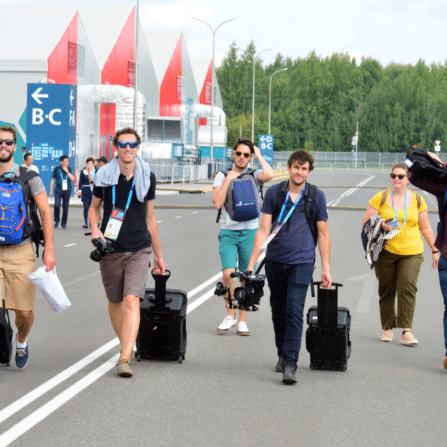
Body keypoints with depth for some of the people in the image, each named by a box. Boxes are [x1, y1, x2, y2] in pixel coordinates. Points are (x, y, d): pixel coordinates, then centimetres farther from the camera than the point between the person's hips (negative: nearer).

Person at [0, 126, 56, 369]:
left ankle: (21, 341, 34)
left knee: (24, 311, 1)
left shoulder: (28, 177, 2)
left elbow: (45, 212, 3)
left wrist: (49, 249, -4)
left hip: (20, 251, 0)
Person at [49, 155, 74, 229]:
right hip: (58, 189, -2)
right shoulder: (56, 169, 3)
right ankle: (56, 221, -2)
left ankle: (64, 223, 15)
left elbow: (72, 179, -2)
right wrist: (51, 191, 5)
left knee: (65, 207, 4)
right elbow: (52, 180, 8)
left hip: (67, 190, 2)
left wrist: (67, 171, -11)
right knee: (57, 205, -18)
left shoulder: (69, 169, 7)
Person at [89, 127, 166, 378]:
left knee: (132, 301, -16)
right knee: (115, 302, 12)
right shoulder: (104, 176, 0)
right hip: (111, 249, 1)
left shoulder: (147, 177, 4)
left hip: (139, 250, -1)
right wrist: (95, 228, -8)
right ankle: (127, 345, 35)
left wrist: (158, 254, 17)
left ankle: (125, 359, -22)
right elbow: (94, 207, 14)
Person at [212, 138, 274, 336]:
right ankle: (230, 315, 2)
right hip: (228, 232, -1)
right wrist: (228, 180, -10)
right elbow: (217, 203, -7)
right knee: (228, 273, -17)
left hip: (250, 232, 1)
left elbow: (269, 175, -21)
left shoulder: (254, 176, 4)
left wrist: (259, 155, -6)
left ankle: (242, 321, 14)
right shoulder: (222, 176, 5)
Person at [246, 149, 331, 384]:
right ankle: (282, 354, 31)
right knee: (278, 312, 12)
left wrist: (326, 268, 3)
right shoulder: (273, 193, 2)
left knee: (294, 312, -13)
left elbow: (323, 233, 7)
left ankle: (290, 364, -15)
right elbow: (264, 230, 1)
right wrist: (251, 263, -5)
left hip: (301, 262, -2)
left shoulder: (316, 197, 1)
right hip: (275, 261, 2)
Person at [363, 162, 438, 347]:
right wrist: (381, 225, -15)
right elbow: (366, 222, 5)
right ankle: (388, 328, 16)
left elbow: (425, 228, 16)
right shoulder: (380, 198, 5)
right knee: (386, 290, 3)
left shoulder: (417, 200, 9)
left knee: (408, 288, -13)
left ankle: (406, 331, -13)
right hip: (386, 252, 0)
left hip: (411, 252, 0)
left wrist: (435, 249, 15)